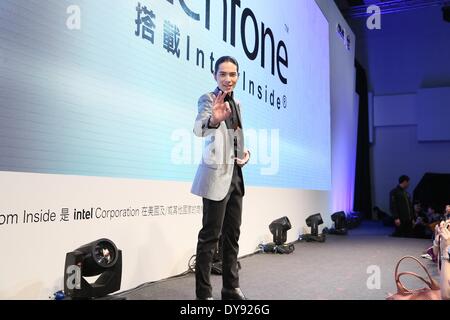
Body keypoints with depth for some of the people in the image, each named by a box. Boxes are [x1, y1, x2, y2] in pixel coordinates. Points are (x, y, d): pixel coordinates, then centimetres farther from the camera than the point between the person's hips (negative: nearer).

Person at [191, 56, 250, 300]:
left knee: (232, 235, 12)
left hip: (235, 175, 8)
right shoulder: (208, 99, -7)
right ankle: (203, 294, 3)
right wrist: (213, 119, -50)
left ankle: (231, 288, 22)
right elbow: (198, 129, -28)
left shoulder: (237, 104, 14)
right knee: (210, 236, -6)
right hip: (217, 175, -8)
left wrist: (245, 152, 4)